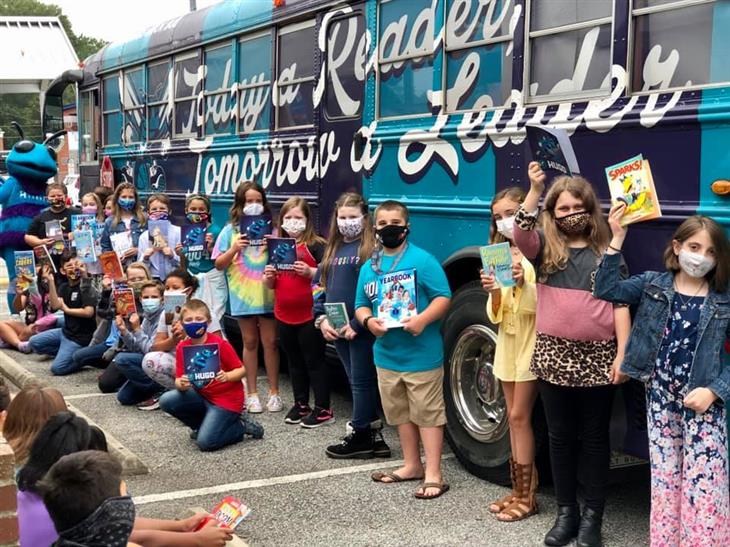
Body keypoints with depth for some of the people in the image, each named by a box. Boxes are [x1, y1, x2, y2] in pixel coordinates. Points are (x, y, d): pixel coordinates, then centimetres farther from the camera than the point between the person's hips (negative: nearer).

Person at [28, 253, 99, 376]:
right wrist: (51, 282, -17)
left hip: (80, 337, -8)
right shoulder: (64, 287, 7)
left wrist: (67, 310, -12)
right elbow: (55, 306, -10)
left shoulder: (86, 287, -14)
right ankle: (67, 353, 12)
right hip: (65, 331, 8)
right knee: (34, 342, 9)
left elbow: (88, 312, -25)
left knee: (57, 368, -19)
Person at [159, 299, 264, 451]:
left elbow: (241, 370, -12)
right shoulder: (182, 347, -4)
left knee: (205, 443, -19)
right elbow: (178, 380, -5)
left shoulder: (220, 344, -17)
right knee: (166, 401, -15)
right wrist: (181, 384, -29)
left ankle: (241, 426, 6)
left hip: (227, 399, -6)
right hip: (202, 396, 6)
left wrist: (227, 377, -33)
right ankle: (203, 425, 7)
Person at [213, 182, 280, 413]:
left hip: (267, 292, 0)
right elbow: (219, 264, 3)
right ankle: (252, 394, 16)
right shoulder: (231, 231, 3)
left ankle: (274, 392, 13)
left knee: (270, 342, 3)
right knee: (250, 342, 9)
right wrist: (234, 249, -13)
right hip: (243, 294, 0)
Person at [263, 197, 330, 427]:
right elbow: (270, 285, 15)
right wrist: (268, 276, -6)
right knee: (294, 361, 16)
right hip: (284, 315, 6)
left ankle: (323, 409, 9)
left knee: (314, 361, 1)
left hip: (309, 315, -6)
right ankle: (301, 404, 28)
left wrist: (309, 271, -29)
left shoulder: (316, 245, -9)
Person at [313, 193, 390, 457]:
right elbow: (320, 285, 16)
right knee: (356, 381, 12)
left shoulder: (372, 249, -9)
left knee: (362, 381, 2)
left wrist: (358, 325, -18)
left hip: (361, 329, -7)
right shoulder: (332, 250, 14)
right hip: (337, 329, 8)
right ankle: (372, 434, 21)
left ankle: (361, 436, 12)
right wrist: (321, 319, 2)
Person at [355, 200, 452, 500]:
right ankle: (412, 465, 32)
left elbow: (443, 298, -12)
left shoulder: (422, 260, -10)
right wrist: (368, 320, -9)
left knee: (428, 413, -1)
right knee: (401, 413, 18)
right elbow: (361, 305, 13)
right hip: (387, 355, 7)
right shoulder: (368, 267, 9)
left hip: (422, 354, -7)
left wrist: (423, 319, -28)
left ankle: (433, 474, 5)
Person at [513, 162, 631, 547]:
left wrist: (622, 355, -8)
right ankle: (566, 512, 23)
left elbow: (620, 306, 0)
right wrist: (534, 190, -28)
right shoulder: (544, 248, 4)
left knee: (595, 437, 7)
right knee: (561, 436, 10)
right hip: (554, 355, 1)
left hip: (597, 357, -1)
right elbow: (520, 234, -19)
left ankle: (592, 516, 18)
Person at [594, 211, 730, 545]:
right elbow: (607, 290, -9)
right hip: (660, 395, 1)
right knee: (664, 477, 9)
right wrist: (616, 239, -13)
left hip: (702, 399, -1)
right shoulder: (653, 284, 3)